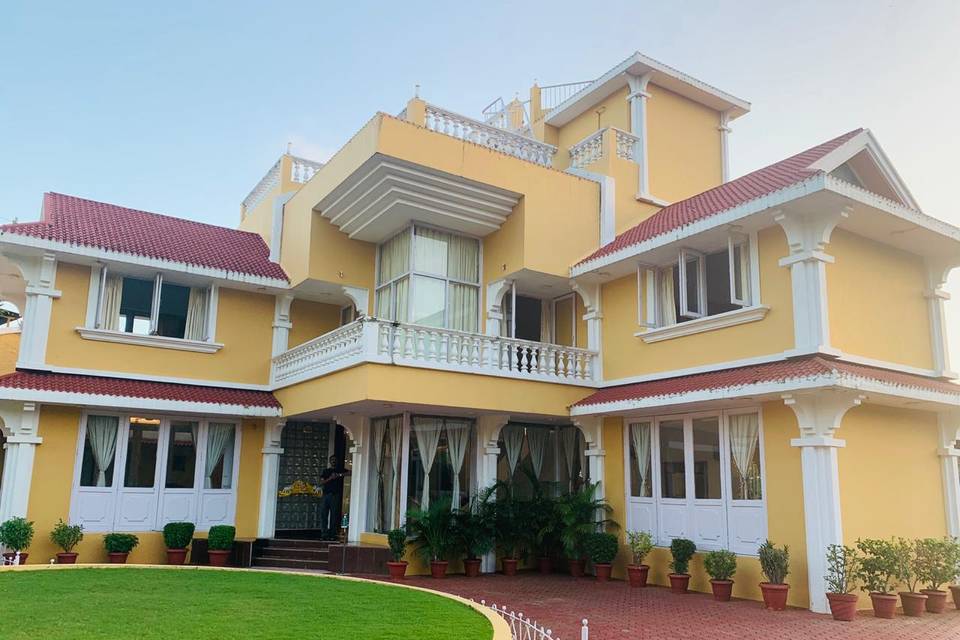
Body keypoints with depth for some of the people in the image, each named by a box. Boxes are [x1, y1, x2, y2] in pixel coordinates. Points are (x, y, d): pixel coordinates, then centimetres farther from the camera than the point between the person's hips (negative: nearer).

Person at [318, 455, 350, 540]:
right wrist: (330, 478, -8)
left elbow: (350, 472, -4)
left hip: (336, 495, -2)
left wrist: (340, 475, -11)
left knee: (334, 516, -5)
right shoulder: (325, 471, 18)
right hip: (326, 495, 2)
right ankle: (324, 534, -3)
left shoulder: (341, 470, 13)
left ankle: (332, 535, -4)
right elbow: (321, 483, 6)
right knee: (323, 515, -6)